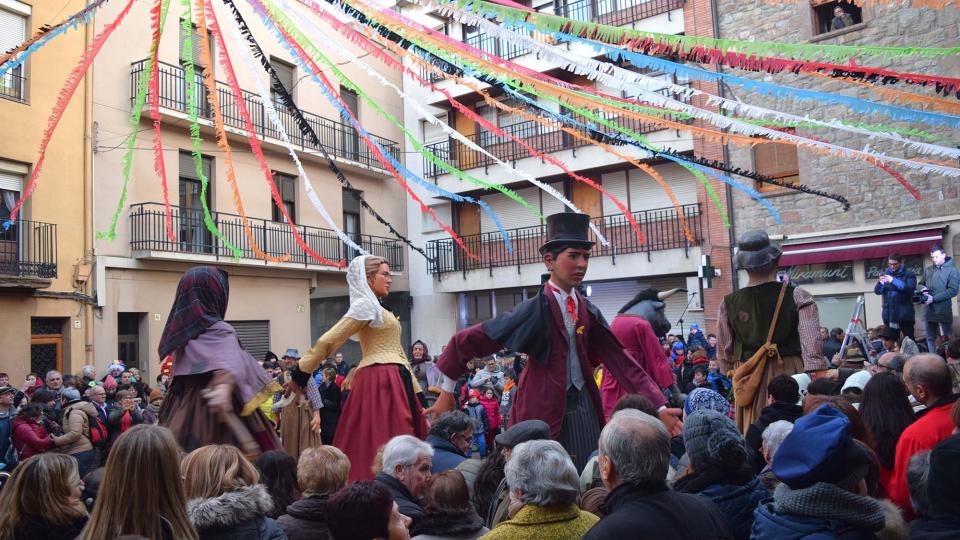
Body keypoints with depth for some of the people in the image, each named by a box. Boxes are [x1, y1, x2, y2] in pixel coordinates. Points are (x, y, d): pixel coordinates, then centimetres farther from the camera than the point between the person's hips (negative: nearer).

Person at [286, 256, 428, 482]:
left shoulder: (377, 309, 22)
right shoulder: (365, 305, -8)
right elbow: (328, 341, -12)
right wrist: (301, 374, -11)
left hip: (393, 381, 9)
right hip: (381, 382, -9)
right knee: (382, 445, -10)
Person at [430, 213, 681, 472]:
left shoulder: (587, 311, 4)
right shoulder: (537, 310, -13)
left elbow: (620, 360, 1)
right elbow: (464, 342, -13)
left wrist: (659, 406, -6)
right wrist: (446, 393, -7)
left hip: (584, 406, 5)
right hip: (544, 410, -5)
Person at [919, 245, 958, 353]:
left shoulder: (951, 270, -3)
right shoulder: (927, 270, 12)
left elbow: (953, 290, -11)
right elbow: (921, 284, 20)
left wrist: (933, 298, -17)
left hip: (944, 310, -5)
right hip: (929, 310, 5)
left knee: (946, 338, -1)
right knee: (930, 338, 10)